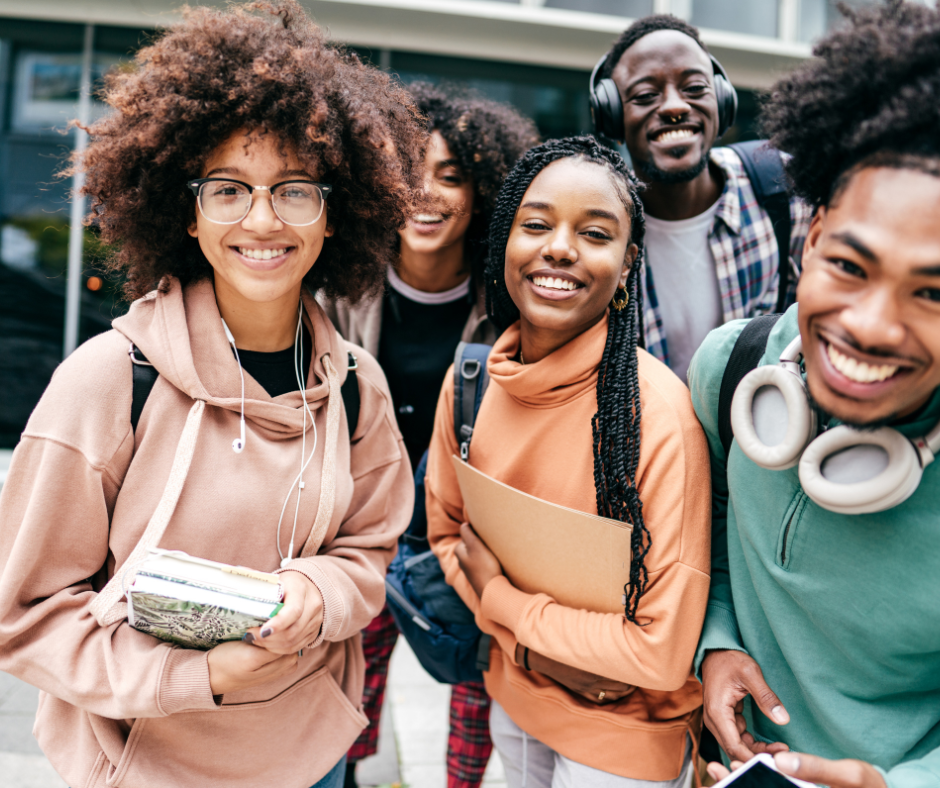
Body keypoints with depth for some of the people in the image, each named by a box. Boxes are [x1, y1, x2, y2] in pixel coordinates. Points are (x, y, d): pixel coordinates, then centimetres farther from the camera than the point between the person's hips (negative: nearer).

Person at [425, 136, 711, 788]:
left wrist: (497, 595, -16)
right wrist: (531, 648, -12)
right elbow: (446, 531, 3)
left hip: (624, 736, -4)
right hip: (513, 698, 5)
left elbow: (664, 652, -26)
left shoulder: (658, 410, -27)